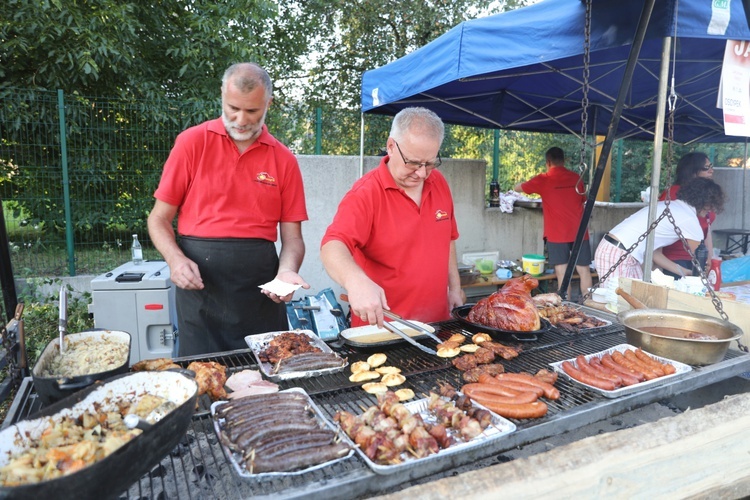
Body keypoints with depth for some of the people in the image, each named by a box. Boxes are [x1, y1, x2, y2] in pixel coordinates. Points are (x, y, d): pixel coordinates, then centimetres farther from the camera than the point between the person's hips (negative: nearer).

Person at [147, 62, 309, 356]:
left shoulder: (283, 159, 5)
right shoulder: (192, 142, 1)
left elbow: (292, 237, 5)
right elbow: (159, 220, 4)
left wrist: (286, 271, -14)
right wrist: (175, 259, -14)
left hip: (261, 286, 2)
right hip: (198, 281, -1)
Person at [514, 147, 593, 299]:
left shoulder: (544, 179, -2)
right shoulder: (576, 178, 9)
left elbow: (518, 188, 11)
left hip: (557, 233, -3)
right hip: (579, 231, 3)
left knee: (562, 274, 0)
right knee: (584, 271, 8)